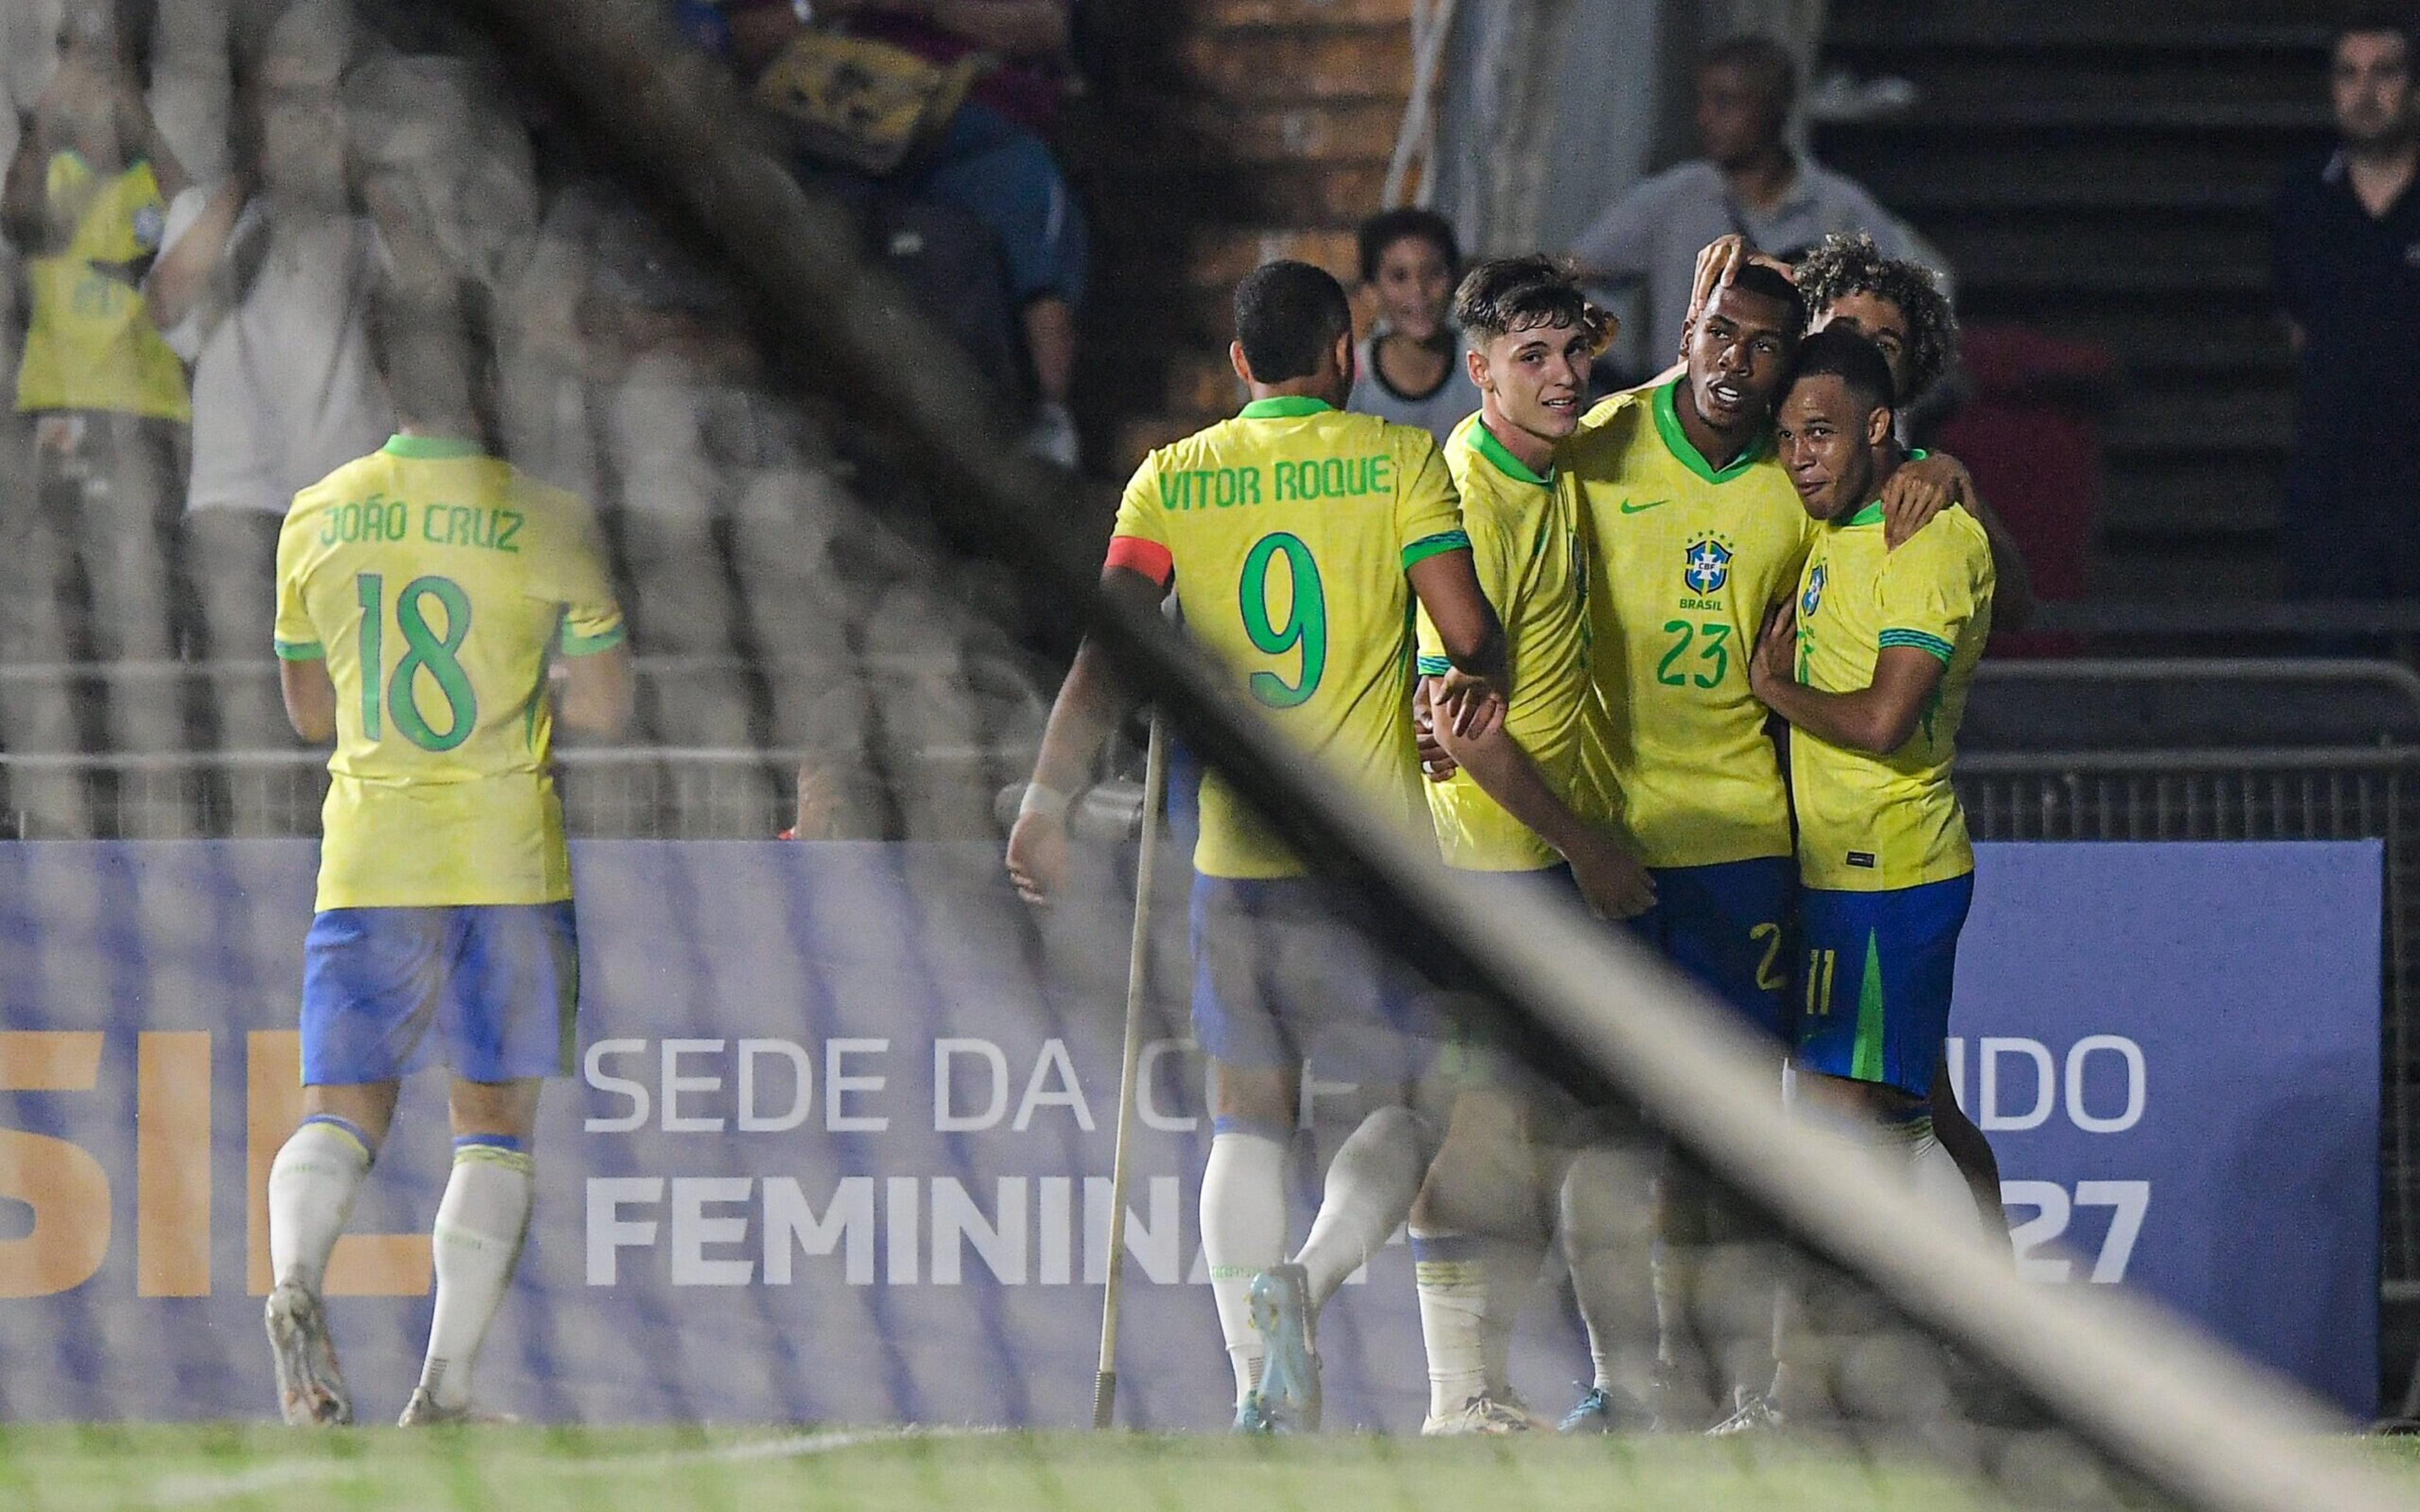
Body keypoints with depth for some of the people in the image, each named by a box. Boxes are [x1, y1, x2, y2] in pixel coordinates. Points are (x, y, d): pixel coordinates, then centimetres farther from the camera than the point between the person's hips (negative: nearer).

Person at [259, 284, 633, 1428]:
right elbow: (605, 706, -3)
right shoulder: (543, 518, -6)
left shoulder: (317, 518, 4)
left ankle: (295, 1276, -25)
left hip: (365, 856, 2)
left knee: (340, 1111, 5)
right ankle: (447, 1385, 1)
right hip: (507, 860, -2)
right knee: (495, 1126, 7)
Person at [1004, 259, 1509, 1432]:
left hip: (1233, 851, 2)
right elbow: (1471, 633, -6)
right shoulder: (1401, 460, 0)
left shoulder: (1171, 479, 6)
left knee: (1248, 1117, 12)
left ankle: (1257, 1380, -2)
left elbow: (1109, 653, -2)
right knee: (1406, 1108, 9)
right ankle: (1307, 1283, -18)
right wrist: (1477, 681, 16)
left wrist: (1048, 798, -1)